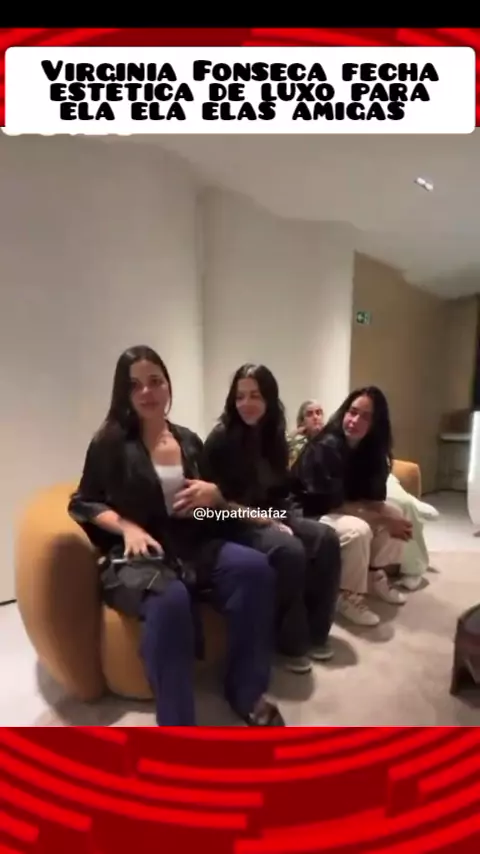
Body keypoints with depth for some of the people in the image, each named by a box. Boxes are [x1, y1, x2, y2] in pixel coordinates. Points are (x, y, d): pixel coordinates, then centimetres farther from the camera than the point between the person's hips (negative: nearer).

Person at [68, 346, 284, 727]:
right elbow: (82, 504, 2)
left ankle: (246, 689, -5)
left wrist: (213, 493, -2)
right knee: (170, 599, -38)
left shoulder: (189, 440, 13)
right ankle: (177, 728, -20)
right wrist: (127, 527, -14)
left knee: (255, 567, -24)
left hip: (193, 547, 5)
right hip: (135, 556, -4)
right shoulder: (110, 442, -1)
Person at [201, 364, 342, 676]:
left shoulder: (274, 436, 7)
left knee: (327, 538, -14)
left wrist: (280, 518, -6)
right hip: (235, 526, -7)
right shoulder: (221, 438, -13)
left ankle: (316, 630, 1)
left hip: (272, 518, 7)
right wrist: (262, 518, -19)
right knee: (290, 551, -31)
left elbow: (281, 492, 13)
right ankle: (291, 641, -9)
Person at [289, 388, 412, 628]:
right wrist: (384, 520, -22)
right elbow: (333, 502, -26)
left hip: (342, 508, 9)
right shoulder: (326, 447, -26)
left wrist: (388, 517, -23)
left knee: (396, 515, 3)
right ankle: (349, 597, -11)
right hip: (308, 513, -8)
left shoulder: (368, 448, -2)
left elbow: (372, 497, -1)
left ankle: (376, 577, 14)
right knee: (357, 530, -32)